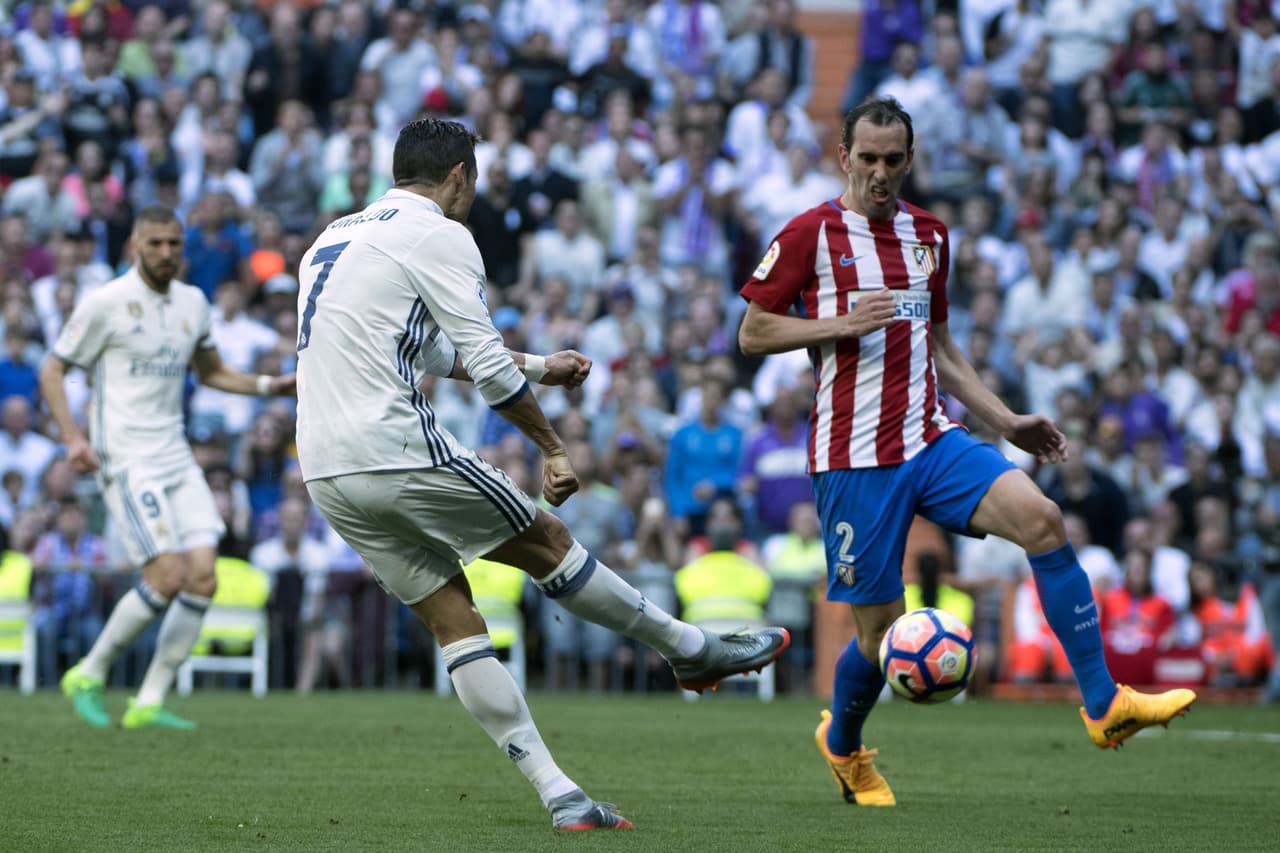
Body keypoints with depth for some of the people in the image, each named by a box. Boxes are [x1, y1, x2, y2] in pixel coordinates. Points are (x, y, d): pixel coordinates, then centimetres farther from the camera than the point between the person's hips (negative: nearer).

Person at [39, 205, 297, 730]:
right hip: (125, 460, -6)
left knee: (202, 577, -6)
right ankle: (89, 676, 3)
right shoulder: (105, 303, -7)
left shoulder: (192, 303, 11)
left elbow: (211, 372, 25)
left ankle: (148, 704, 3)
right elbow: (51, 371, -2)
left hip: (176, 456, 7)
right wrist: (72, 436, -16)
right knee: (167, 577, -16)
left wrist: (270, 386, 8)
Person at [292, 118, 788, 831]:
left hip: (328, 475, 8)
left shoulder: (335, 238, 23)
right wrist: (554, 447, 0)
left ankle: (560, 796, 4)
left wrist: (536, 366, 40)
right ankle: (692, 649, 22)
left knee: (453, 620, 7)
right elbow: (486, 363, -11)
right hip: (397, 450, -8)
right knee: (547, 542, 9)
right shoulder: (437, 235, -5)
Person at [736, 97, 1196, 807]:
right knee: (881, 627, -2)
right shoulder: (811, 234, -3)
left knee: (1040, 517, -20)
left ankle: (1103, 705, -19)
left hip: (932, 441, 5)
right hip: (854, 457, -4)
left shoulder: (928, 236, 14)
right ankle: (842, 746, 31)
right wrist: (841, 323, -16)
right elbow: (751, 333, -2)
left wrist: (1006, 420, 15)